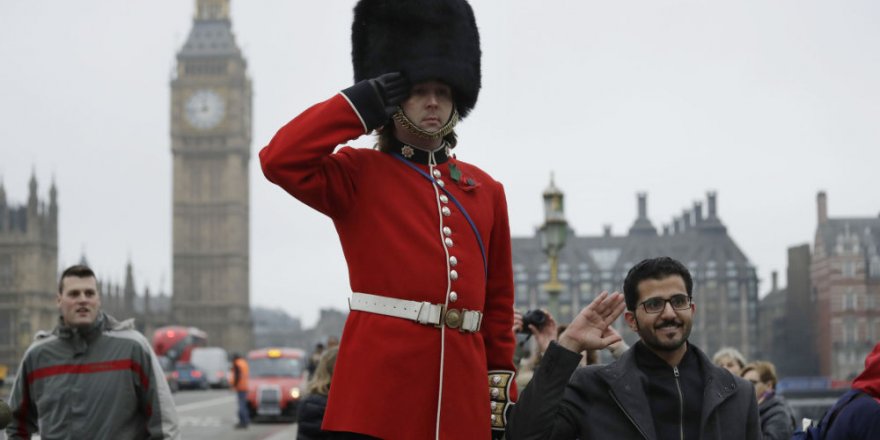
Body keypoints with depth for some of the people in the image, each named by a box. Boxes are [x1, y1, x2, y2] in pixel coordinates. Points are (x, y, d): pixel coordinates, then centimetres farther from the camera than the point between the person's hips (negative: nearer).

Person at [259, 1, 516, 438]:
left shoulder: (486, 190, 17)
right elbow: (280, 160, -12)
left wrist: (501, 385, 14)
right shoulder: (358, 176, 6)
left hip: (462, 390, 5)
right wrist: (359, 104, -5)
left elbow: (499, 301, 19)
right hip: (378, 386, -4)